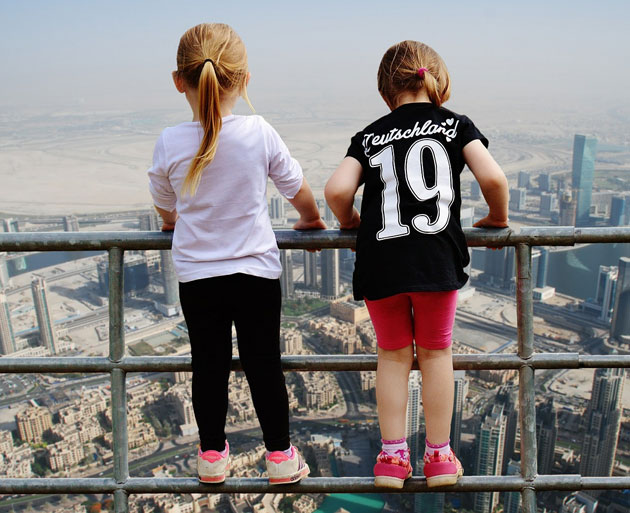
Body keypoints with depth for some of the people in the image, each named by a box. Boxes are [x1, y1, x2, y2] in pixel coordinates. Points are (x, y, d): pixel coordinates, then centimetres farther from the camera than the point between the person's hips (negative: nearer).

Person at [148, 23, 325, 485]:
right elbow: (299, 190, -1)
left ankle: (212, 455, 30)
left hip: (196, 275, 1)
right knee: (264, 364, 10)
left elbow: (164, 208, 7)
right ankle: (280, 456, 24)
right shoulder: (259, 134, -12)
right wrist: (311, 219, 20)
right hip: (256, 270, -1)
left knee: (208, 365, 15)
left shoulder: (170, 143, -8)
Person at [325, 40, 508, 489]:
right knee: (435, 352, 17)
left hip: (379, 265, 1)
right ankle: (439, 456, 27)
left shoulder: (370, 135, 10)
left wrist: (351, 222, 16)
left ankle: (393, 456, 23)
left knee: (393, 354, 18)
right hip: (437, 259, -1)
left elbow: (337, 189, -4)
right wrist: (497, 218, 14)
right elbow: (493, 178, -5)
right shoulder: (455, 124, 8)